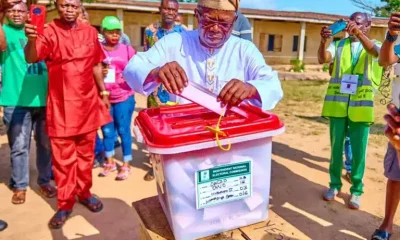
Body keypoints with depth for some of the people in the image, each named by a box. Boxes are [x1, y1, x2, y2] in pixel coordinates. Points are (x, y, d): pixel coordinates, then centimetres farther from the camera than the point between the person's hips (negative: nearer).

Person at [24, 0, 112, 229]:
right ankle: (65, 203, 17)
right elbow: (31, 58, -22)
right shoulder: (49, 32, -6)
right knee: (63, 156, 4)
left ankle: (84, 192, 30)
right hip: (61, 104, -3)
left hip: (88, 102, 4)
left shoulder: (90, 32, 6)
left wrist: (103, 92, 15)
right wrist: (31, 39, -43)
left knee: (86, 152, 14)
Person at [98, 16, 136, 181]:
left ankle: (126, 165, 18)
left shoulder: (127, 49, 1)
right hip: (104, 98, 1)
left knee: (123, 130, 5)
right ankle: (110, 162, 31)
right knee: (107, 130, 12)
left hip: (124, 97, -1)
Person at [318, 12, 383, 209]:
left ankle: (356, 190, 18)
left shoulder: (374, 45, 7)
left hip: (361, 104, -1)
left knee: (358, 150, 4)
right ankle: (335, 185, 23)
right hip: (337, 103, 1)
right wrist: (323, 41, -28)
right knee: (336, 147, 9)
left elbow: (375, 52, -18)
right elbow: (323, 59, -9)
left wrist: (358, 33, -33)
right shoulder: (339, 45, 9)